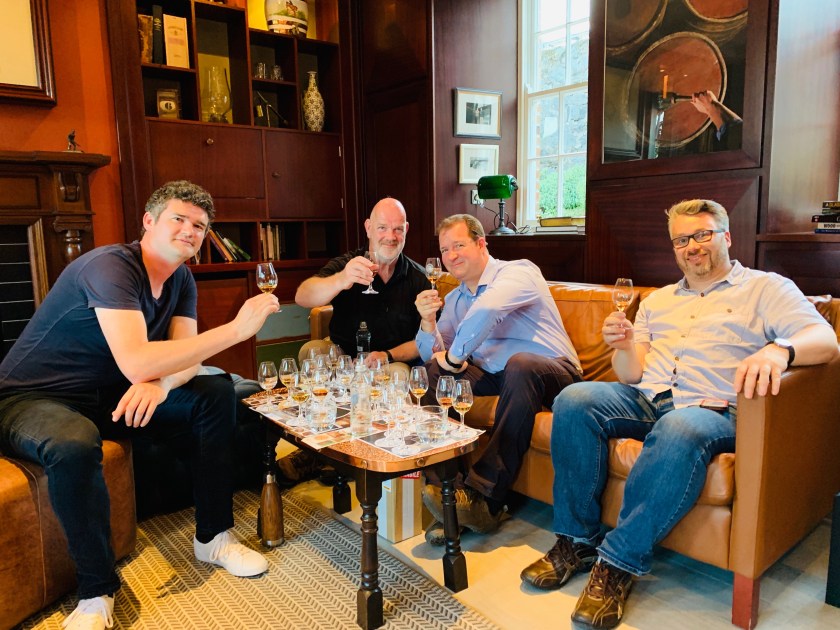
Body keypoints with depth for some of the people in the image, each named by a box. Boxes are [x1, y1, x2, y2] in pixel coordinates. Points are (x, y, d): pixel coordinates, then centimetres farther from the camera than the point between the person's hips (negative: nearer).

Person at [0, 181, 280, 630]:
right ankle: (97, 592, -16)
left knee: (216, 394, -7)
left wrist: (161, 383, -33)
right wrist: (237, 328, -38)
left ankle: (213, 537, 0)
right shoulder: (110, 266, -26)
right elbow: (137, 364, -39)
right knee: (75, 446, -40)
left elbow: (186, 358, -8)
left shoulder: (181, 279, 0)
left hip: (106, 395, 7)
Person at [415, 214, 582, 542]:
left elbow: (485, 309, -29)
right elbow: (434, 353, 10)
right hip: (494, 376, 7)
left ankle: (485, 499, -36)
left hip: (552, 372, -6)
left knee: (520, 365, -37)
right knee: (436, 371, -10)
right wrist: (427, 321, -9)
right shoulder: (455, 299, 17)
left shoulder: (518, 272, -7)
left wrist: (454, 356, -20)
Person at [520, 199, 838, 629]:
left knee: (680, 431, -40)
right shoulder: (658, 300, 24)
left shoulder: (766, 288, 12)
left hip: (711, 409, -4)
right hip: (646, 400, 5)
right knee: (574, 400, -25)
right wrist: (623, 347, -8)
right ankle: (576, 541, -15)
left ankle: (620, 562, -25)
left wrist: (779, 349, -28)